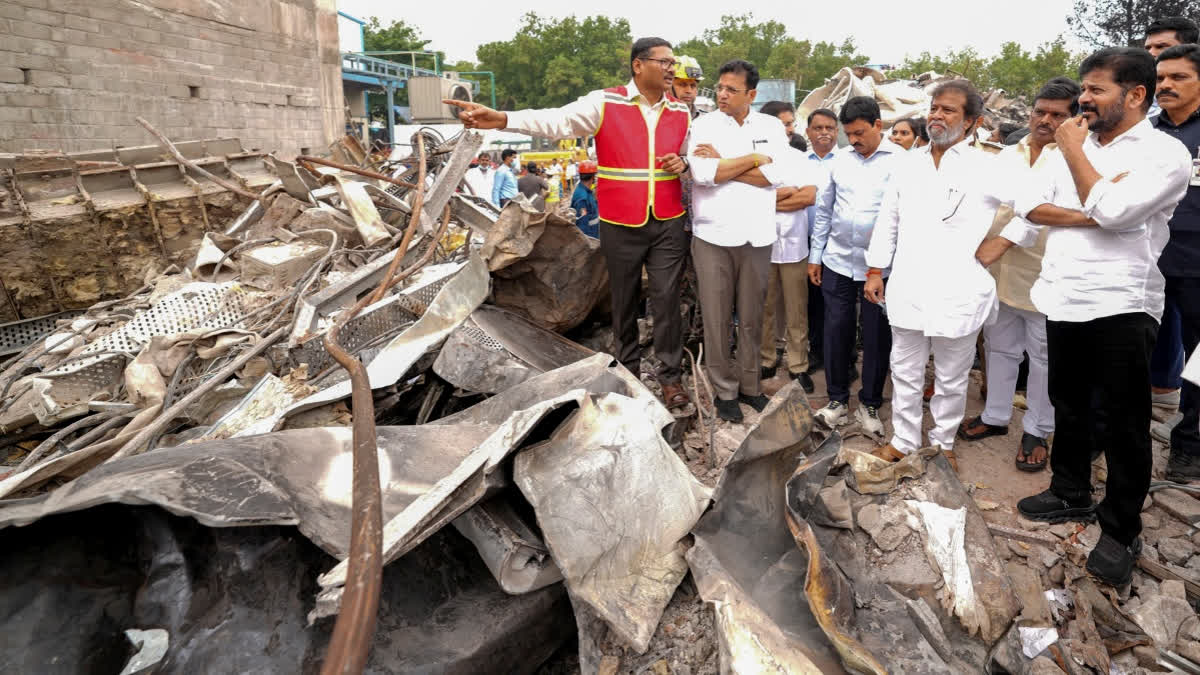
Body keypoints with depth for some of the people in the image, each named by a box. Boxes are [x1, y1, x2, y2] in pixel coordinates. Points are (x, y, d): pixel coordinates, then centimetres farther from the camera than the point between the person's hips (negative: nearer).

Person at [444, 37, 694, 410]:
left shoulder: (681, 112, 6)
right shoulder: (605, 103, -6)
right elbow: (556, 121, -18)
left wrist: (683, 164, -7)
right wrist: (503, 119, -33)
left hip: (668, 224, 2)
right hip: (620, 225, -2)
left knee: (666, 298, 3)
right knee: (624, 299, 11)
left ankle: (670, 375, 16)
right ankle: (628, 368, 28)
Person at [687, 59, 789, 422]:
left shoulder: (771, 126, 7)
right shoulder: (704, 124, 1)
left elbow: (775, 174, -8)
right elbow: (702, 174, -15)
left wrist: (723, 165, -11)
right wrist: (754, 158, -8)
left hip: (756, 235, 2)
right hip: (713, 234, -2)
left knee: (751, 317, 10)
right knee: (717, 318, 3)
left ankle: (750, 384, 25)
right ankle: (725, 390, 16)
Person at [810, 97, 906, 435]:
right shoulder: (840, 160, 7)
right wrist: (815, 255, 12)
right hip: (837, 261, 3)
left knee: (877, 336, 7)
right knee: (836, 330, 8)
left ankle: (870, 404, 22)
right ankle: (837, 399, 23)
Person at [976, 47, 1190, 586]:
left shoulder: (1165, 154, -7)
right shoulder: (1075, 147, 10)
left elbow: (1111, 210, -21)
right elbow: (1030, 206, 4)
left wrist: (1073, 151, -11)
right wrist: (1089, 215, -11)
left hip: (1120, 307, -5)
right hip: (1063, 299, 6)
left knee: (1120, 422, 3)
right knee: (1069, 406, 18)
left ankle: (1121, 531, 17)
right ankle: (1071, 493, 36)